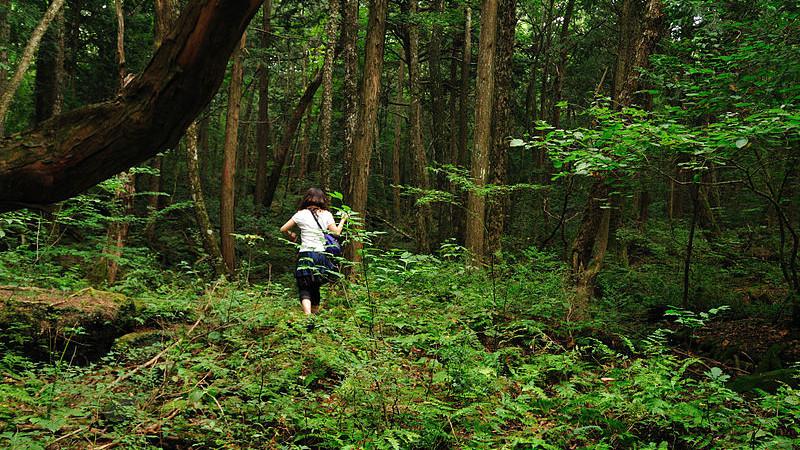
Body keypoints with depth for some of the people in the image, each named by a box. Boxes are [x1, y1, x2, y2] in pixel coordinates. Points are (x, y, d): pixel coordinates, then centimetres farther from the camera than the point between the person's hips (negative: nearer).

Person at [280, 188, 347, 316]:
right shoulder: (326, 215, 4)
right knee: (315, 287, 19)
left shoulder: (301, 214, 1)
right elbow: (336, 233, 4)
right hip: (323, 255, 2)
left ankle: (308, 315, -24)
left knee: (304, 288, -2)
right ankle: (316, 313, 28)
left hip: (306, 255, -2)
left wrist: (291, 235, 26)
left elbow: (283, 229, 5)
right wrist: (343, 220, 20)